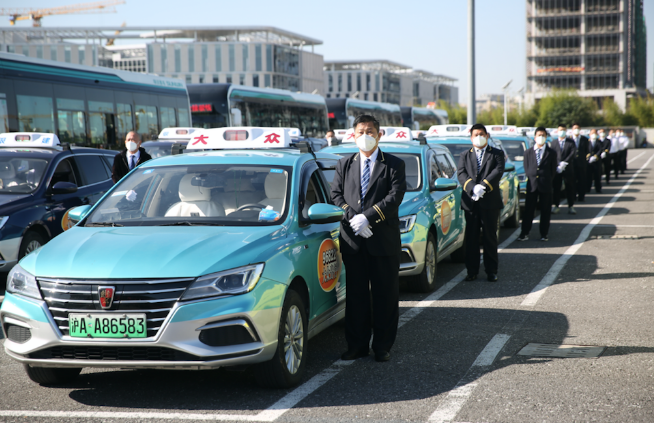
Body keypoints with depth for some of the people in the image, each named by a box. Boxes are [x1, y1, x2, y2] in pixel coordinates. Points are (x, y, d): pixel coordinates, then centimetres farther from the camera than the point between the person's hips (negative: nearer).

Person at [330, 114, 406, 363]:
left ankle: (382, 346, 11)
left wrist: (367, 217, -18)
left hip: (384, 240, -2)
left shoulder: (394, 165, 4)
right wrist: (352, 218, -11)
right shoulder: (344, 165, 14)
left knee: (385, 295, 3)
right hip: (352, 240, 2)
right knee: (355, 295, 6)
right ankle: (357, 345, 13)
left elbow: (395, 196, -8)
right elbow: (336, 195, 7)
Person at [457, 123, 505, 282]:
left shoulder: (496, 154, 8)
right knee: (471, 238, 4)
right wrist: (473, 188, -19)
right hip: (470, 202, 2)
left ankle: (491, 271, 9)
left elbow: (498, 171, -8)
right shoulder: (465, 155, 13)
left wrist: (483, 186, -22)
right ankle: (472, 271, 10)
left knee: (490, 237, 3)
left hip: (490, 202, -2)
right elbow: (461, 174, -1)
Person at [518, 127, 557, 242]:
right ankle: (524, 233, 5)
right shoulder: (528, 152, 10)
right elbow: (526, 169, 11)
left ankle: (544, 234, 10)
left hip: (545, 186, -1)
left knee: (545, 211, 3)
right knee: (528, 210, 1)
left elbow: (553, 170, 6)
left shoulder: (551, 153, 4)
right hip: (532, 185, 1)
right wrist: (531, 179, 3)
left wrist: (547, 181, 1)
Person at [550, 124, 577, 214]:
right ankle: (556, 206, 10)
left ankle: (571, 206, 9)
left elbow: (573, 153, -6)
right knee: (556, 188, 0)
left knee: (570, 188, 2)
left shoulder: (571, 142, 7)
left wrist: (564, 163, -16)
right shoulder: (554, 142, 9)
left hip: (568, 169, -1)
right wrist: (556, 166, -12)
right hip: (556, 169, 1)